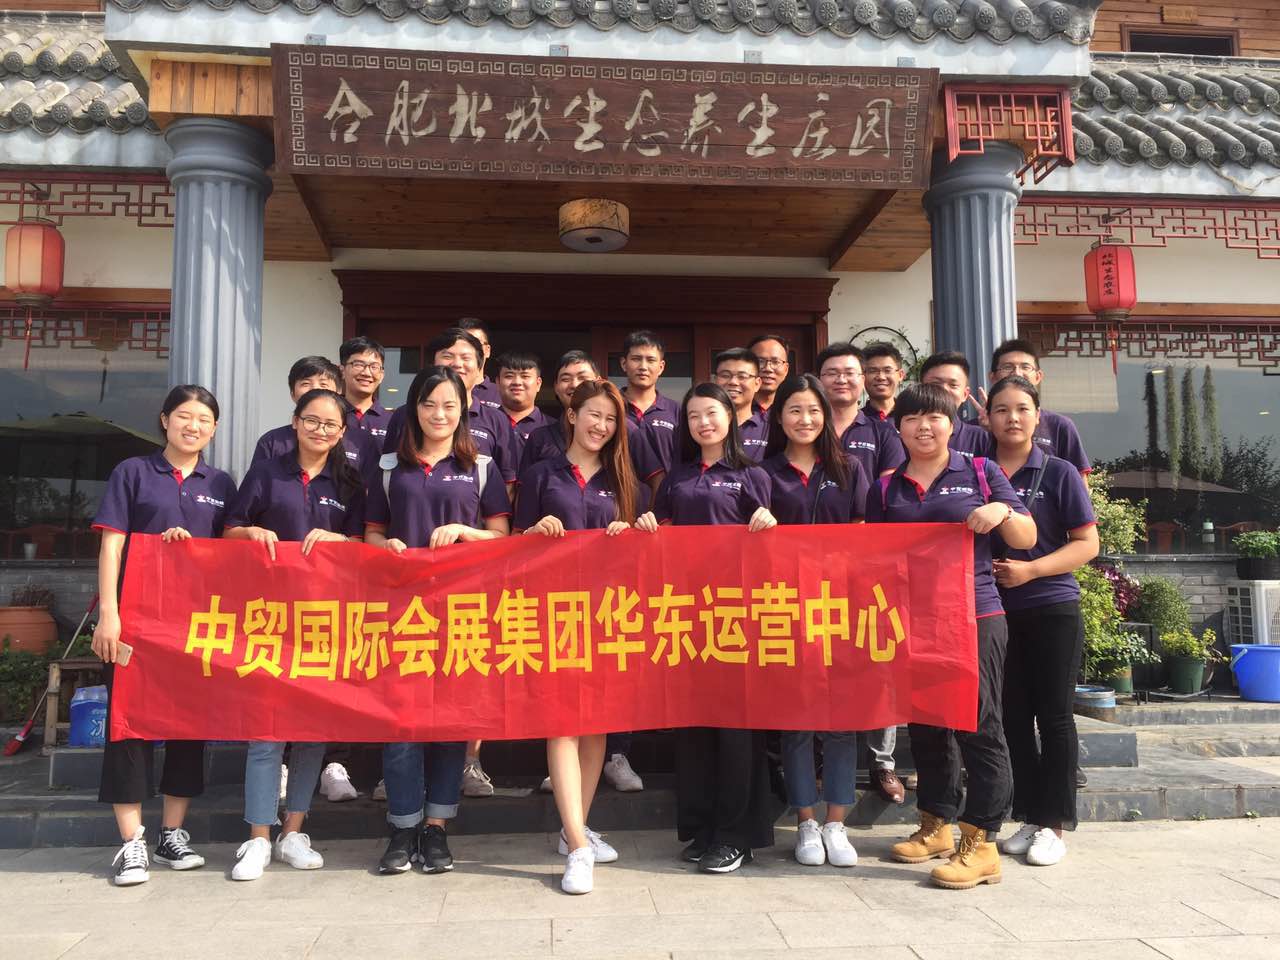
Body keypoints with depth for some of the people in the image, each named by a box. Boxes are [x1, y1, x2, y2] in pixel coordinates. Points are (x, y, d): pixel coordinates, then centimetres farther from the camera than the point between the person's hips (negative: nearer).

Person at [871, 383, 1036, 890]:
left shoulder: (980, 472, 4)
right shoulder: (886, 488, 11)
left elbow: (1027, 539, 4)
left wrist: (1002, 512, -16)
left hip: (975, 615, -4)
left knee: (979, 723, -4)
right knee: (924, 722, 13)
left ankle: (980, 843, 2)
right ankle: (935, 825, 27)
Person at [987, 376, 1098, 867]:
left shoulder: (1059, 473, -1)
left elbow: (1087, 543, -4)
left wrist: (1029, 570, -16)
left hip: (1052, 609, -3)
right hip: (997, 611, 3)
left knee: (1054, 715, 2)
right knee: (1012, 717, 8)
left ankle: (1054, 825, 11)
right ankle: (1028, 817, 20)